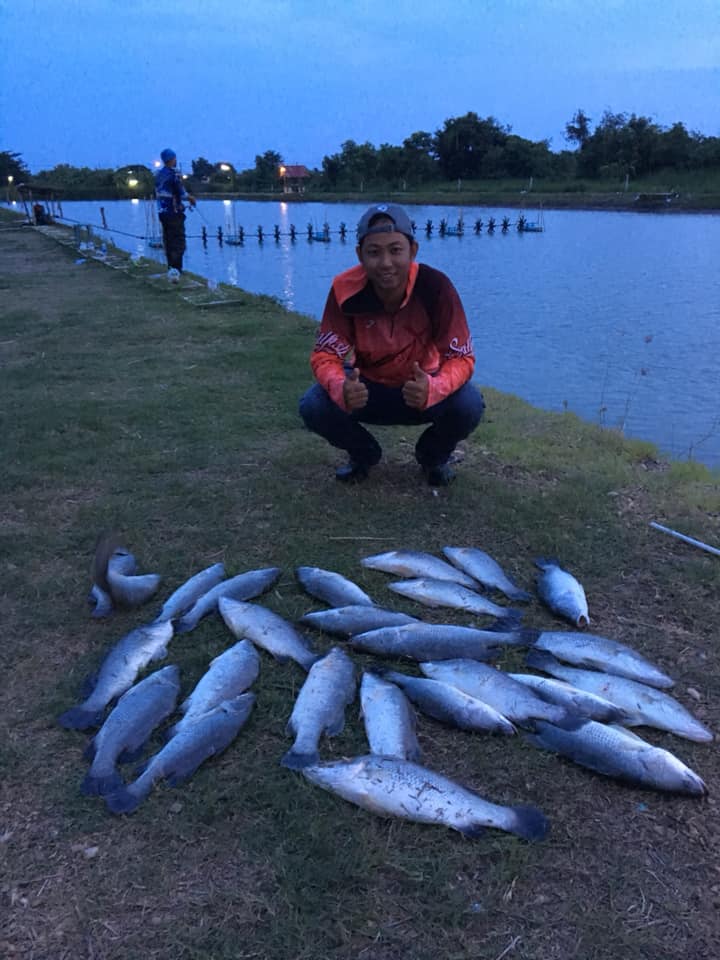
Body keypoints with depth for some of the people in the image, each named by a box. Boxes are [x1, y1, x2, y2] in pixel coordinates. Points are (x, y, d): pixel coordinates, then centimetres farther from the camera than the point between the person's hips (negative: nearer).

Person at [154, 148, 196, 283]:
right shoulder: (174, 174, -14)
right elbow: (181, 193, -16)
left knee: (168, 241, 14)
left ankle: (171, 269, 20)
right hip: (174, 212, -7)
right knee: (178, 242, -6)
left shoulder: (158, 175, 8)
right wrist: (191, 198, 6)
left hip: (162, 212, 7)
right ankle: (175, 270, -19)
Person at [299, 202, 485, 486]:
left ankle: (433, 456, 7)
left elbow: (461, 357, -24)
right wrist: (342, 389, -44)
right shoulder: (345, 289, -23)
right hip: (366, 389, 1)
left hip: (423, 387, -1)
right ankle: (363, 454, 9)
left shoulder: (435, 287, -26)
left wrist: (432, 390, -48)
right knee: (313, 407, -25)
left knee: (469, 405, -30)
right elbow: (325, 354, -20)